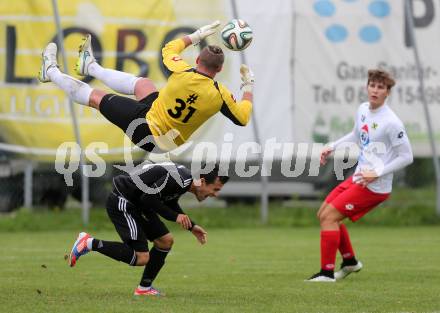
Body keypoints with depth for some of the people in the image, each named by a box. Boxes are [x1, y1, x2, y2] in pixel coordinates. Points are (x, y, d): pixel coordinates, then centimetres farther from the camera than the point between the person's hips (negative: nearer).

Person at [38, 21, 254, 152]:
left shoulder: (183, 72, -24)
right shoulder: (220, 95, -23)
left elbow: (168, 49, 0)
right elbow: (242, 119, -4)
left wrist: (195, 36, 11)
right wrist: (249, 87, 7)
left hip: (145, 126, -4)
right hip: (172, 142, 4)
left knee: (96, 97, 15)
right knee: (142, 83, 28)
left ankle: (51, 72, 39)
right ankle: (90, 67, 49)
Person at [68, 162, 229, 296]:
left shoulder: (184, 180, 7)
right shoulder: (179, 180, -25)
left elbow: (170, 203, 24)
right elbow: (148, 198, -25)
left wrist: (191, 226, 18)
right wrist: (175, 216, -19)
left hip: (137, 204, 10)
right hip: (121, 204, -10)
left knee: (166, 240, 11)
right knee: (141, 258, -12)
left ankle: (144, 288, 20)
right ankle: (89, 243, -7)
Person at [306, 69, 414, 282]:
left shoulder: (391, 123, -19)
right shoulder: (363, 110, 6)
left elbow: (406, 157, -15)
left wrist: (377, 174, -20)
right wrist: (331, 147, 14)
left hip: (374, 187, -9)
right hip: (357, 178, 9)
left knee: (329, 216, -13)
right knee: (323, 214, 14)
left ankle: (327, 272, -7)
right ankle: (350, 261, 27)